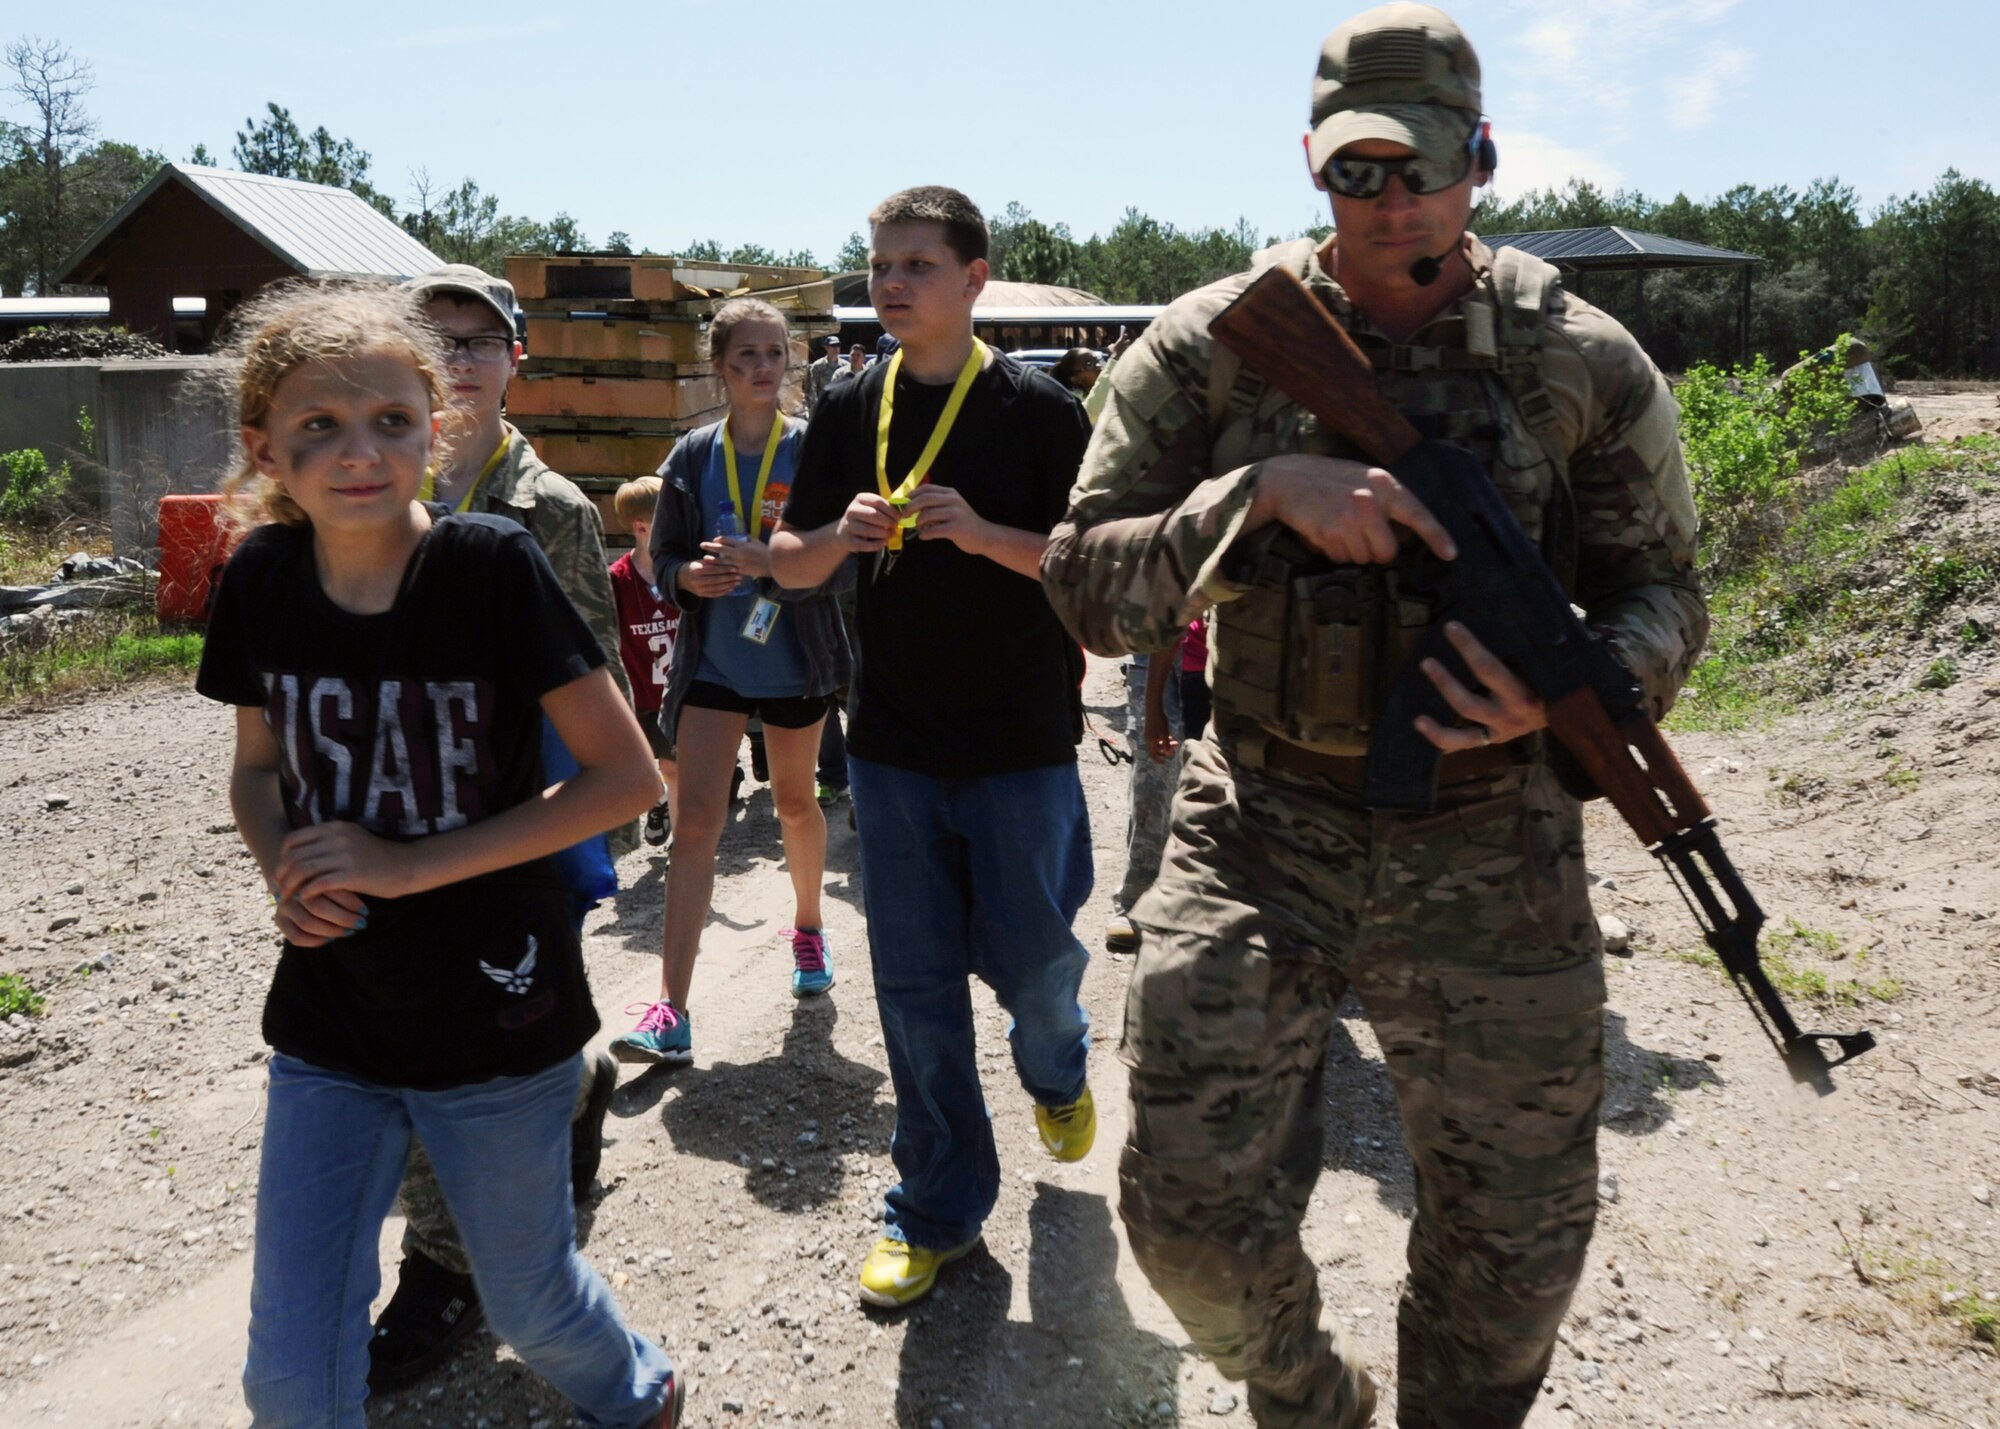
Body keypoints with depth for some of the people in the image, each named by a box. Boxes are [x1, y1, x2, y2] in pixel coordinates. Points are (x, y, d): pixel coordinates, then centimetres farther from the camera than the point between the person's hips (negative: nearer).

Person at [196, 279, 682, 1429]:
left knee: (532, 1304, 18)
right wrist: (284, 872, -11)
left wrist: (409, 865, -19)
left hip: (498, 1021, -3)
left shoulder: (494, 566, -18)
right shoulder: (263, 580, -5)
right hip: (329, 1024, 4)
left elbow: (628, 777, -16)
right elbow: (258, 769, 11)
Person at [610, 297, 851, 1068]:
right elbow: (662, 555, 6)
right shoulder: (692, 456, 1)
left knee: (794, 802, 18)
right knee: (694, 822, -7)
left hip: (794, 659, -1)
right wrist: (687, 577, -16)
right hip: (712, 658, 1)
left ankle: (808, 927, 46)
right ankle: (672, 1011, -7)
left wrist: (768, 562, -27)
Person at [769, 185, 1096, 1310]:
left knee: (1025, 951, 6)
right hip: (894, 741, 3)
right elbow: (790, 564, 9)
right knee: (915, 983, 7)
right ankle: (938, 1209, 23)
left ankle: (1058, 1069, 43)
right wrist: (842, 533, -13)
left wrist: (987, 535, -23)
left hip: (1022, 740, -3)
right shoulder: (851, 412, 7)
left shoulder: (1038, 408, -5)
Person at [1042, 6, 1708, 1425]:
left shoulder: (1587, 364, -1)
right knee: (1194, 1210, 1)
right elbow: (1087, 583, -7)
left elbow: (1663, 593, 7)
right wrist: (1266, 493, -24)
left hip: (1493, 863, 1)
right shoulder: (1214, 345, -4)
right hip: (1260, 835, -1)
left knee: (1515, 1236, 15)